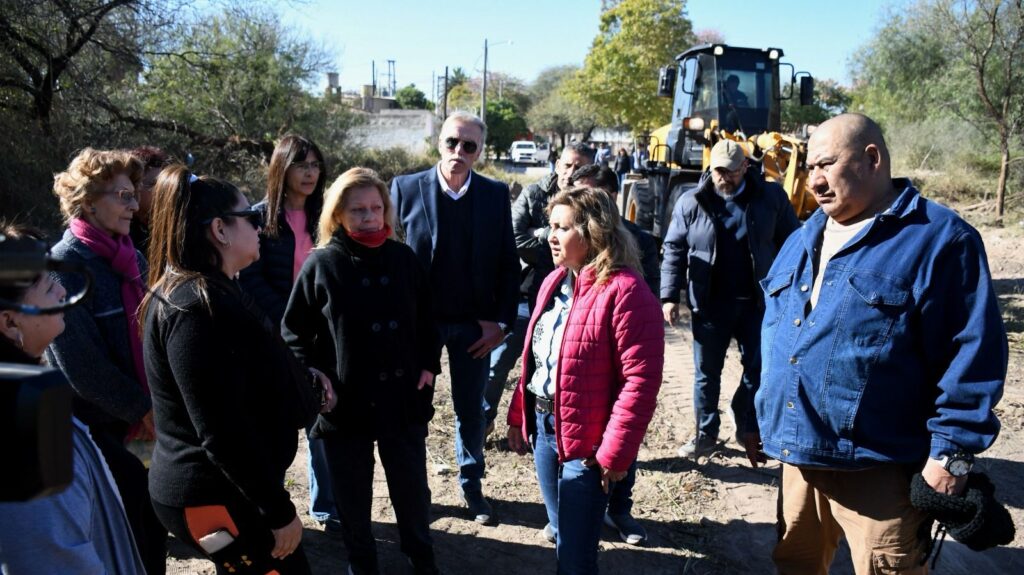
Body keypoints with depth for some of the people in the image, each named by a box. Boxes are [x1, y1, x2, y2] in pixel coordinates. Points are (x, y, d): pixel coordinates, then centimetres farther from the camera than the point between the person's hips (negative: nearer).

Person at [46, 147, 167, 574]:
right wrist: (142, 410, -13)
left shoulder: (131, 258, 6)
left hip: (127, 419, 7)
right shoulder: (65, 264, -16)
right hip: (90, 425, -6)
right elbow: (81, 364, -19)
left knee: (149, 516, 13)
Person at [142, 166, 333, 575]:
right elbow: (222, 433, -27)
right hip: (218, 497, -10)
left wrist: (306, 376, 28)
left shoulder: (211, 293, 9)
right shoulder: (195, 308, -24)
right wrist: (279, 511, -22)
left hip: (225, 488, 10)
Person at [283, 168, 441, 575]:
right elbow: (294, 332, -2)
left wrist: (429, 364, 2)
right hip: (344, 401, -2)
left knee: (412, 488, 14)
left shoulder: (403, 258, 1)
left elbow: (425, 318, 11)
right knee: (353, 496, 14)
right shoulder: (322, 264, -7)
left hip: (403, 395, 2)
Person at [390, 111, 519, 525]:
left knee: (471, 410, 14)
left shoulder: (496, 195, -2)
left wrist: (503, 321, -5)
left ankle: (471, 484, 33)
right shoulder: (406, 188, -6)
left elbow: (508, 264, 1)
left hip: (474, 325, 1)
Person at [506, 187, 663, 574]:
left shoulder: (624, 290, -19)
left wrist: (615, 452, -20)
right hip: (543, 428, 8)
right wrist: (519, 415, 14)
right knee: (561, 534, 22)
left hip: (586, 440, -7)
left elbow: (641, 380, -21)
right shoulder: (555, 282, 8)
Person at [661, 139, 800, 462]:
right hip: (710, 304, 0)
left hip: (757, 302, 0)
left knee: (758, 369, 9)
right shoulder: (691, 203, -1)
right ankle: (706, 433, 25)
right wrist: (669, 296, -3)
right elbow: (674, 250, 3)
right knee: (706, 373, 10)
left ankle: (748, 430, 29)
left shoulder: (771, 197, -1)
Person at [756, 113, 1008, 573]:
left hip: (878, 467, -6)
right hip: (798, 452, 7)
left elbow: (972, 353, -13)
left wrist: (952, 449, -14)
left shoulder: (940, 239, -10)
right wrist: (766, 414, 17)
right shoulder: (803, 240, 11)